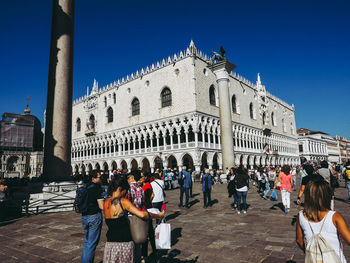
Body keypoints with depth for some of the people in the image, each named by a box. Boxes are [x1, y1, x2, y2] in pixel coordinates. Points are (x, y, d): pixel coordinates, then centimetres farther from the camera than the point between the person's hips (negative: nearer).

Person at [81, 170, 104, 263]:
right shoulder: (97, 188, -15)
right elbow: (101, 206, -18)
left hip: (84, 217, 7)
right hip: (95, 217, -7)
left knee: (87, 242, 21)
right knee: (92, 243, 5)